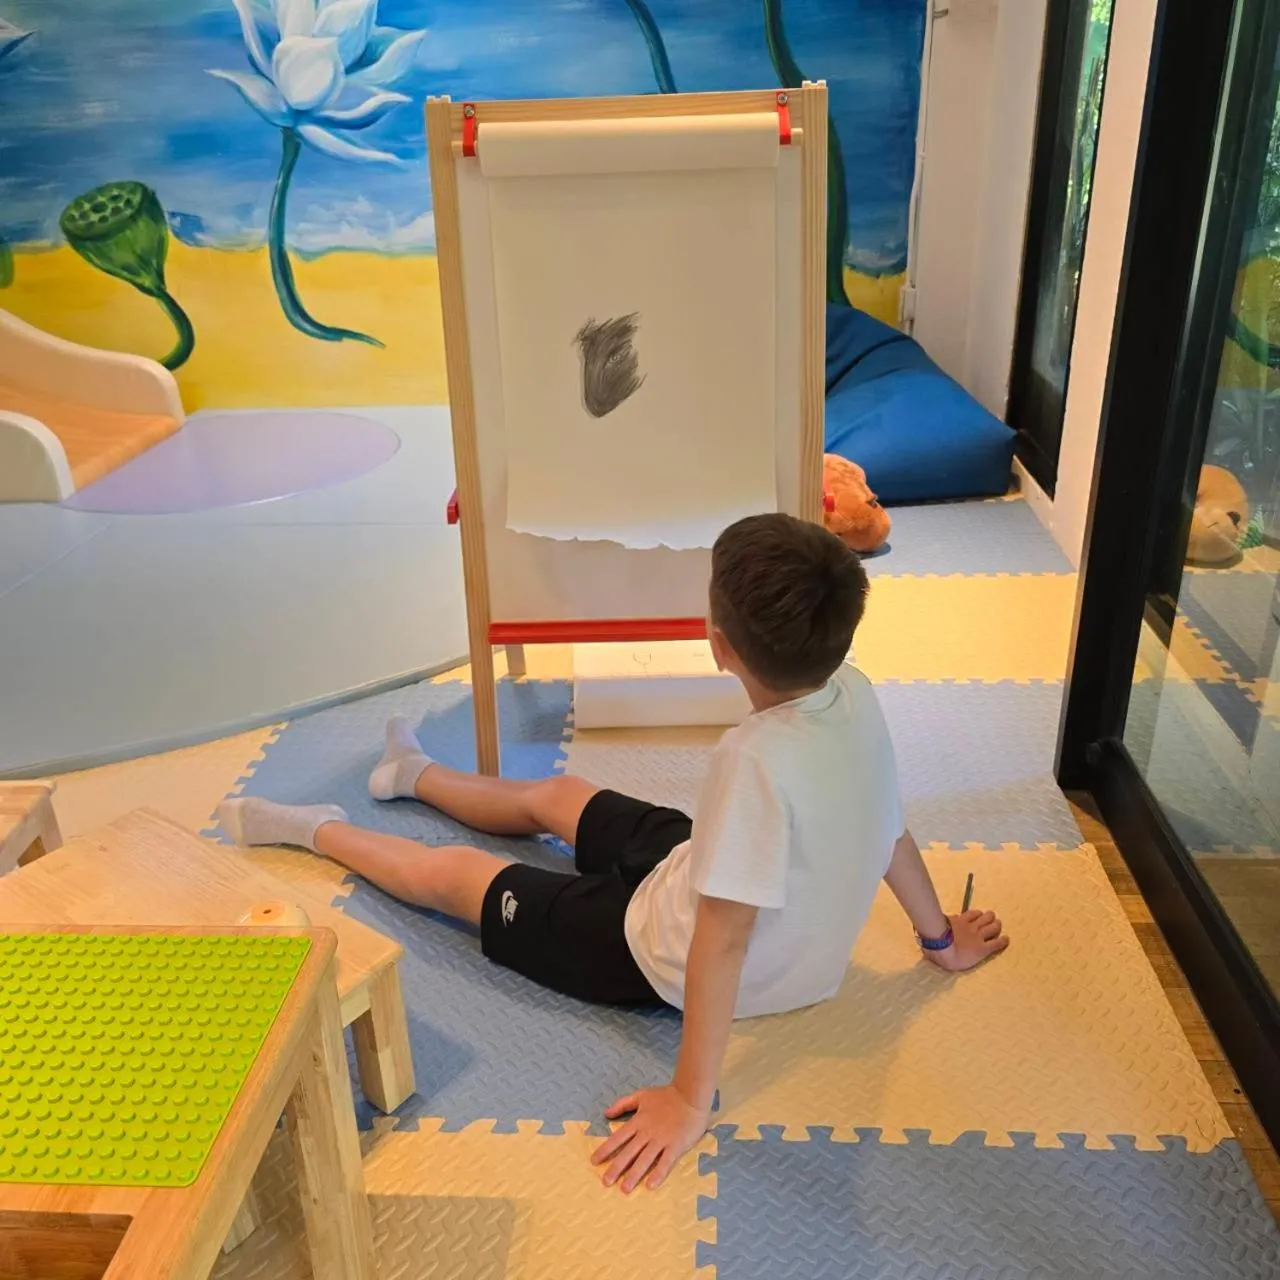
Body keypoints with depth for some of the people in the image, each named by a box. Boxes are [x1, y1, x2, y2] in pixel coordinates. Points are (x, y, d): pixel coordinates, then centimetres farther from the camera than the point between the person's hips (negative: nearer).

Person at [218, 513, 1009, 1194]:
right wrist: (941, 939, 14)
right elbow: (891, 831, -3)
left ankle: (313, 829, 38)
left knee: (452, 874, 10)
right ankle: (415, 776, 54)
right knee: (554, 795, 25)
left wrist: (690, 1100, -27)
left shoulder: (756, 759, -41)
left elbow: (722, 937, -37)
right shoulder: (857, 695, -16)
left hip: (670, 954, -7)